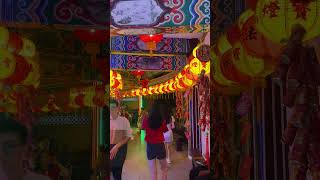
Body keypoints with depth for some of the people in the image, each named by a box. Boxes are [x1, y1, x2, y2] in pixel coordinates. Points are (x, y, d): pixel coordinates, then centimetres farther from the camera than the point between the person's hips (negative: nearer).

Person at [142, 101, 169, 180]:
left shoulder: (146, 120, -10)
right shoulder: (162, 121, -11)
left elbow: (142, 128, 11)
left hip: (150, 146, 1)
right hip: (160, 145, 0)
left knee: (153, 172, 7)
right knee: (164, 168, 21)